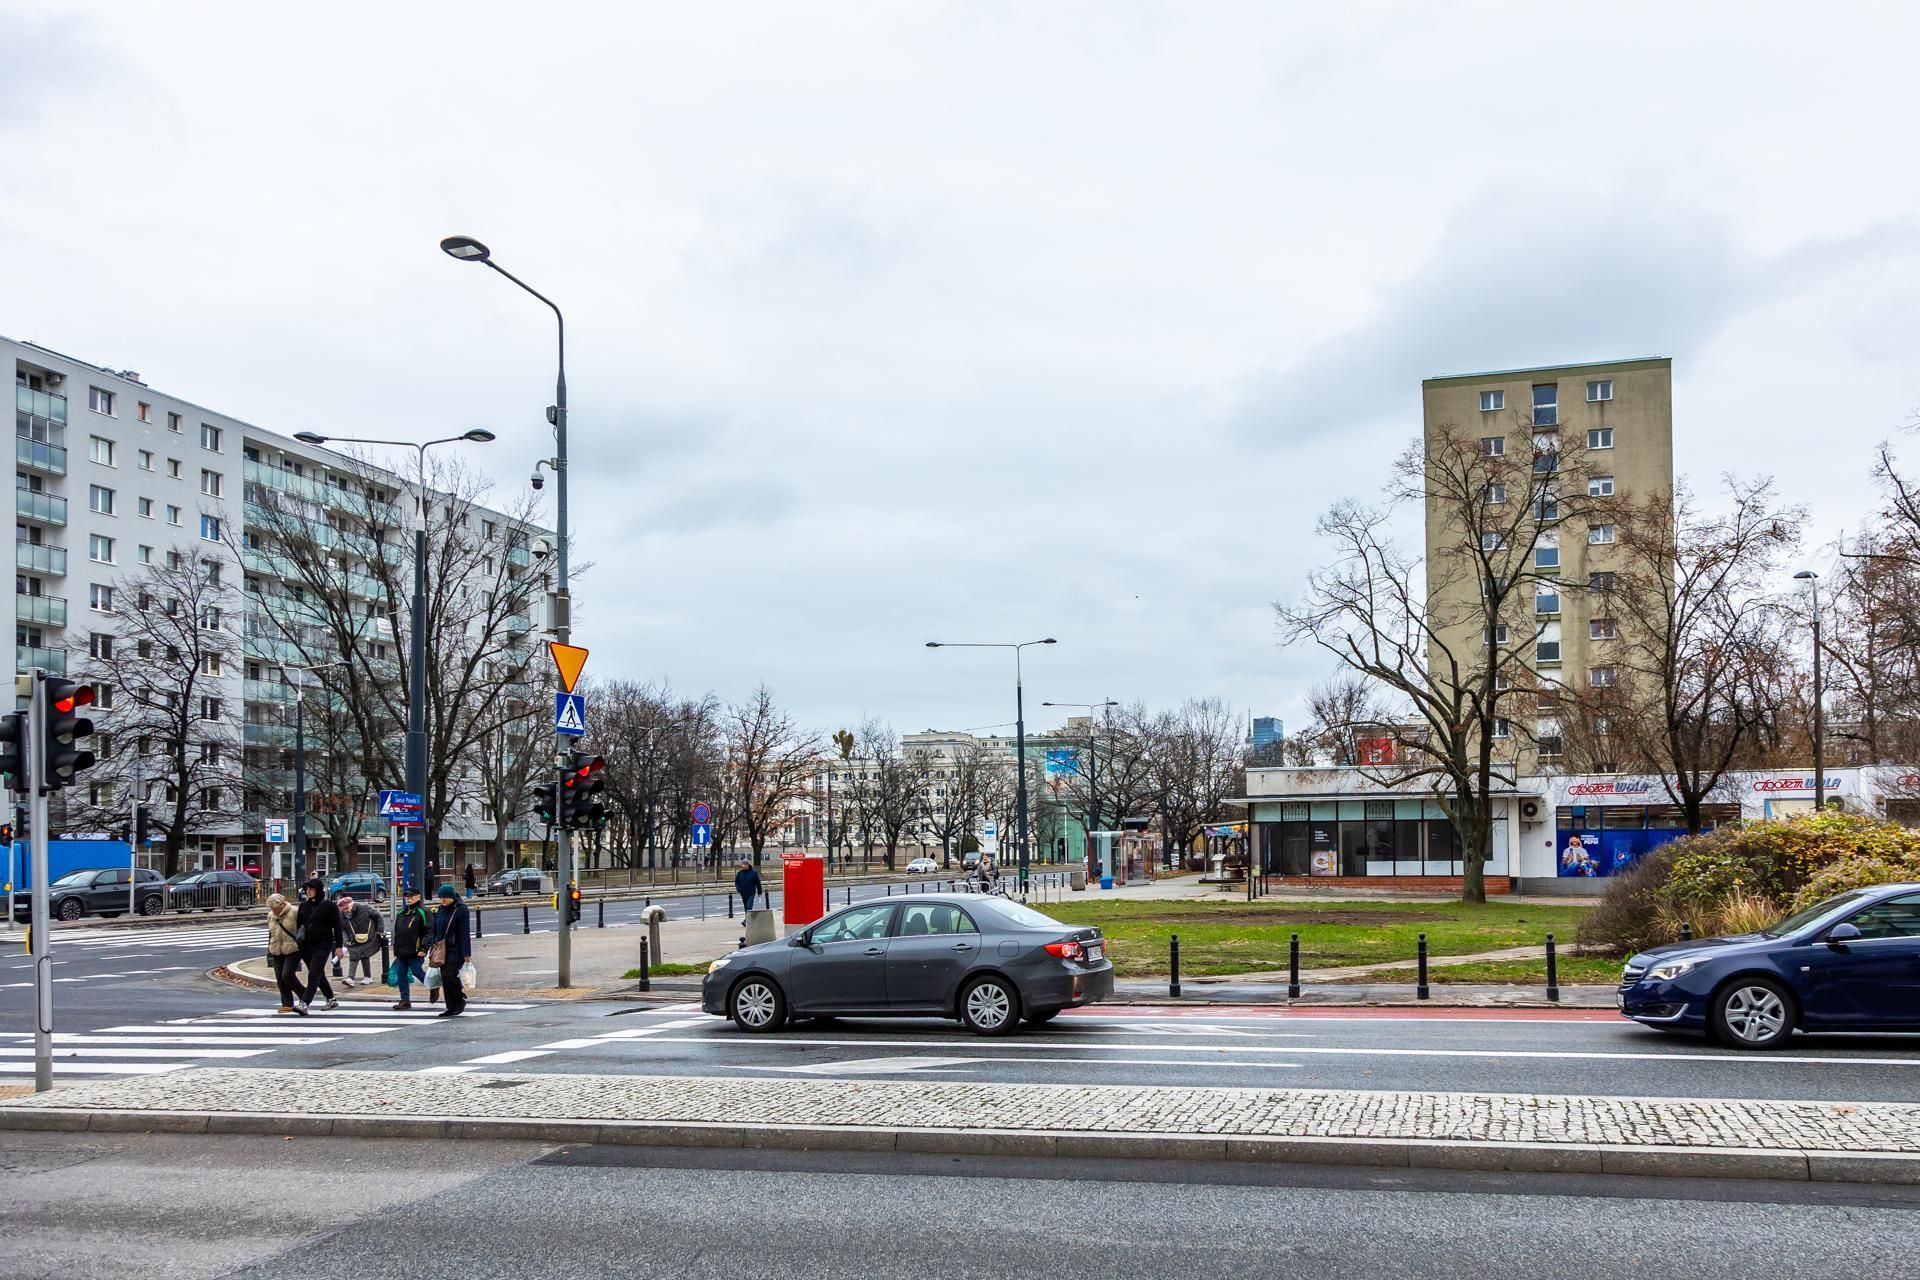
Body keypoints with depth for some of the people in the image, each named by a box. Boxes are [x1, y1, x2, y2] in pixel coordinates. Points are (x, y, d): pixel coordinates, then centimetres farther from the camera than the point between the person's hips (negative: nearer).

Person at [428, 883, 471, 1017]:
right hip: (443, 949, 7)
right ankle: (451, 1007, 11)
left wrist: (466, 953, -17)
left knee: (449, 975, -15)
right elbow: (436, 930, 16)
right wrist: (433, 948, 12)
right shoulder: (441, 909, 10)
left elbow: (464, 932, -13)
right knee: (445, 978, 5)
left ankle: (461, 1000, 4)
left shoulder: (461, 909, -9)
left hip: (456, 950, -7)